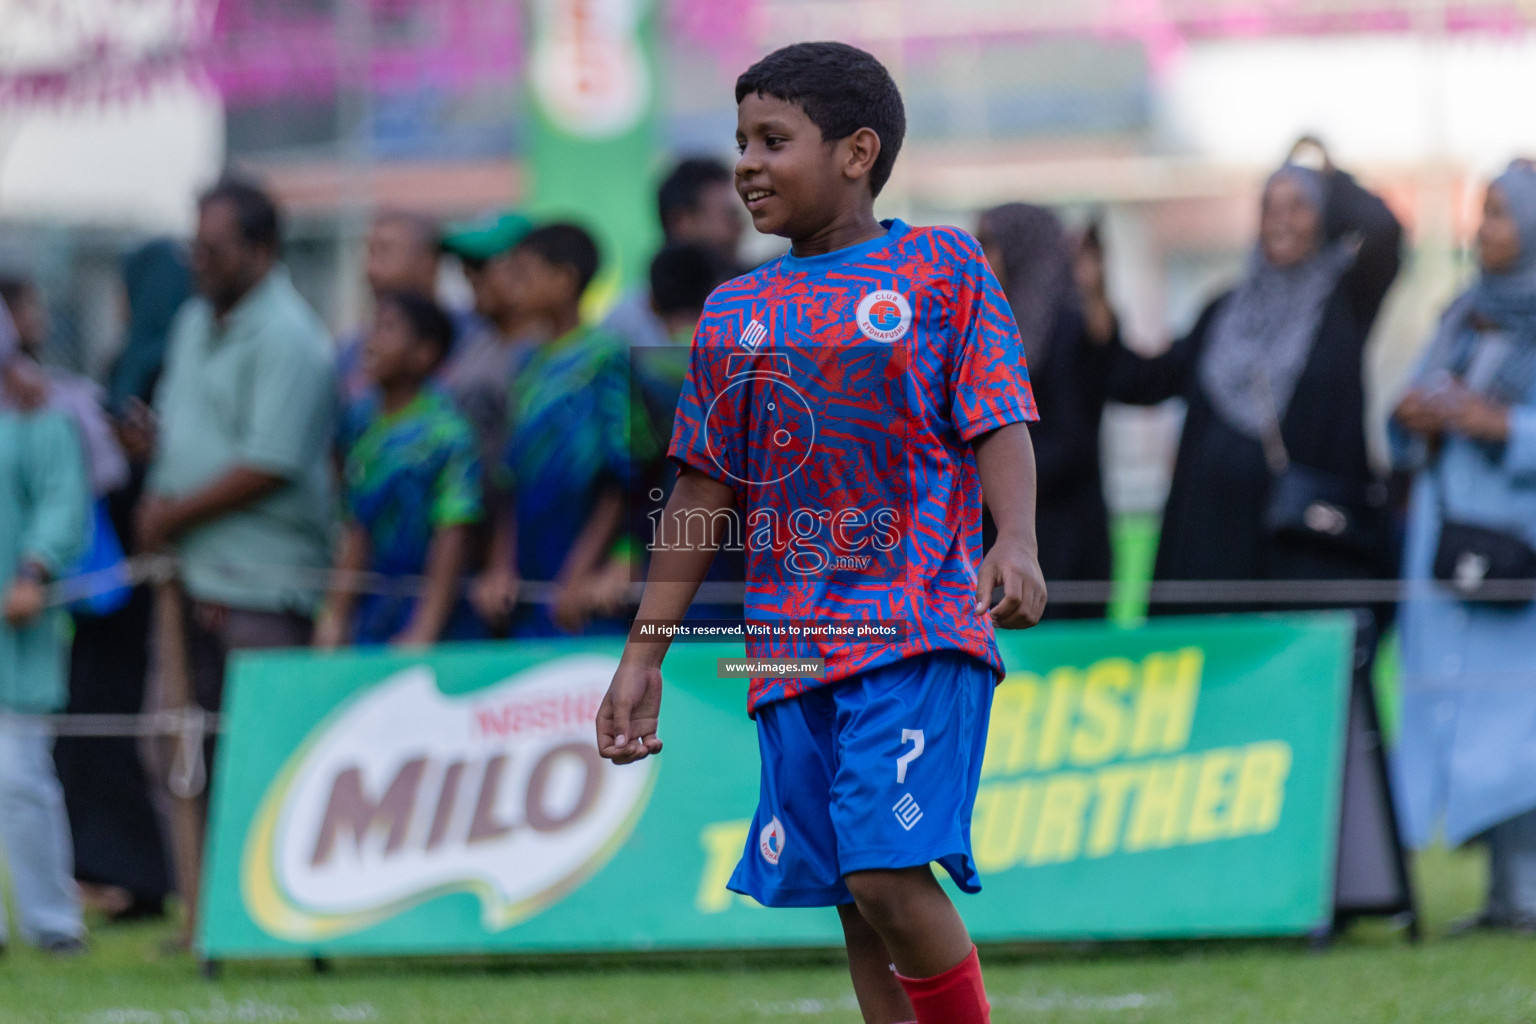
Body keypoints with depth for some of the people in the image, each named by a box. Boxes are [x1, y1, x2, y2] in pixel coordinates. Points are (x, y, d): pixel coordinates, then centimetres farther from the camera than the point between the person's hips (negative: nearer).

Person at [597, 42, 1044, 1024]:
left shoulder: (942, 265, 4)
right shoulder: (736, 313, 15)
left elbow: (1000, 424, -4)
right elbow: (706, 493, 18)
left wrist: (1016, 546, -23)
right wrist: (642, 658, 15)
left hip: (919, 625, -5)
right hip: (791, 654, 5)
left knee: (889, 871, -19)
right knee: (856, 904, 2)